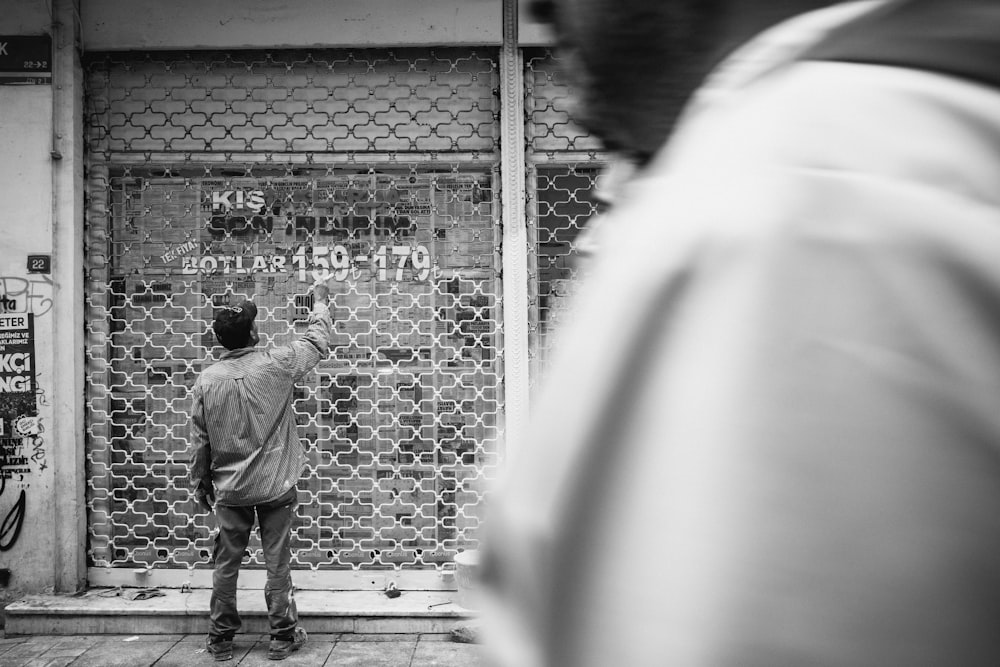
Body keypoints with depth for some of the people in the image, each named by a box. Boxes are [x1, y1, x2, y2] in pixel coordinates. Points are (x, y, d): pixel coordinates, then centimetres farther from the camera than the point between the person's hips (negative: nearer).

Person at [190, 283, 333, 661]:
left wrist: (200, 481, 15)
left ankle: (221, 639, 22)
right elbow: (318, 343, 4)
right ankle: (283, 637, 15)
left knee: (226, 564, 12)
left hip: (230, 490, 2)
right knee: (277, 563, 7)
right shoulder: (276, 365, -12)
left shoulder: (207, 379, -5)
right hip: (275, 487, -2)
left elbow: (199, 439, 2)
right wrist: (320, 301, 19)